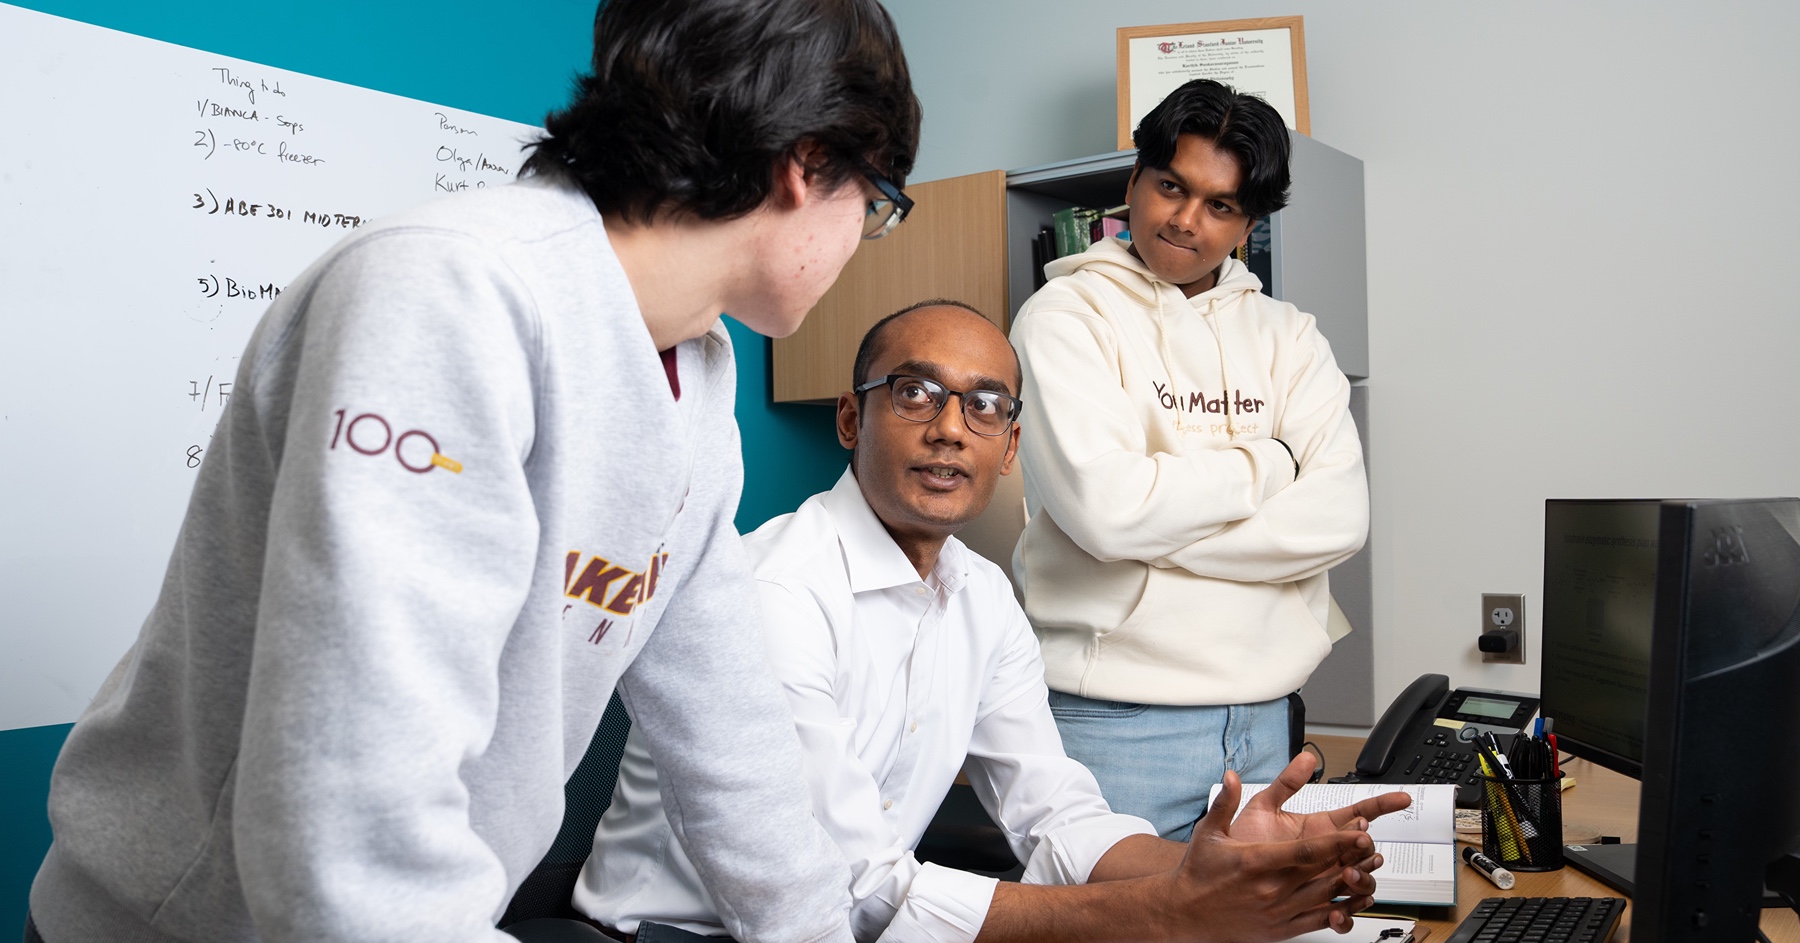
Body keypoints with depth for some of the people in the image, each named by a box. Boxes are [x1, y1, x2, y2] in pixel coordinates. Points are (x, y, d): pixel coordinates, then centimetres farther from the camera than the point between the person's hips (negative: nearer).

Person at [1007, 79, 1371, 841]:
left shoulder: (1288, 339, 10)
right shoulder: (1066, 316, -4)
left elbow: (1340, 517, -5)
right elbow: (1109, 507, -19)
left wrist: (1160, 533, -13)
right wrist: (1268, 462, -4)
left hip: (1263, 717, 5)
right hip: (1115, 719, -4)